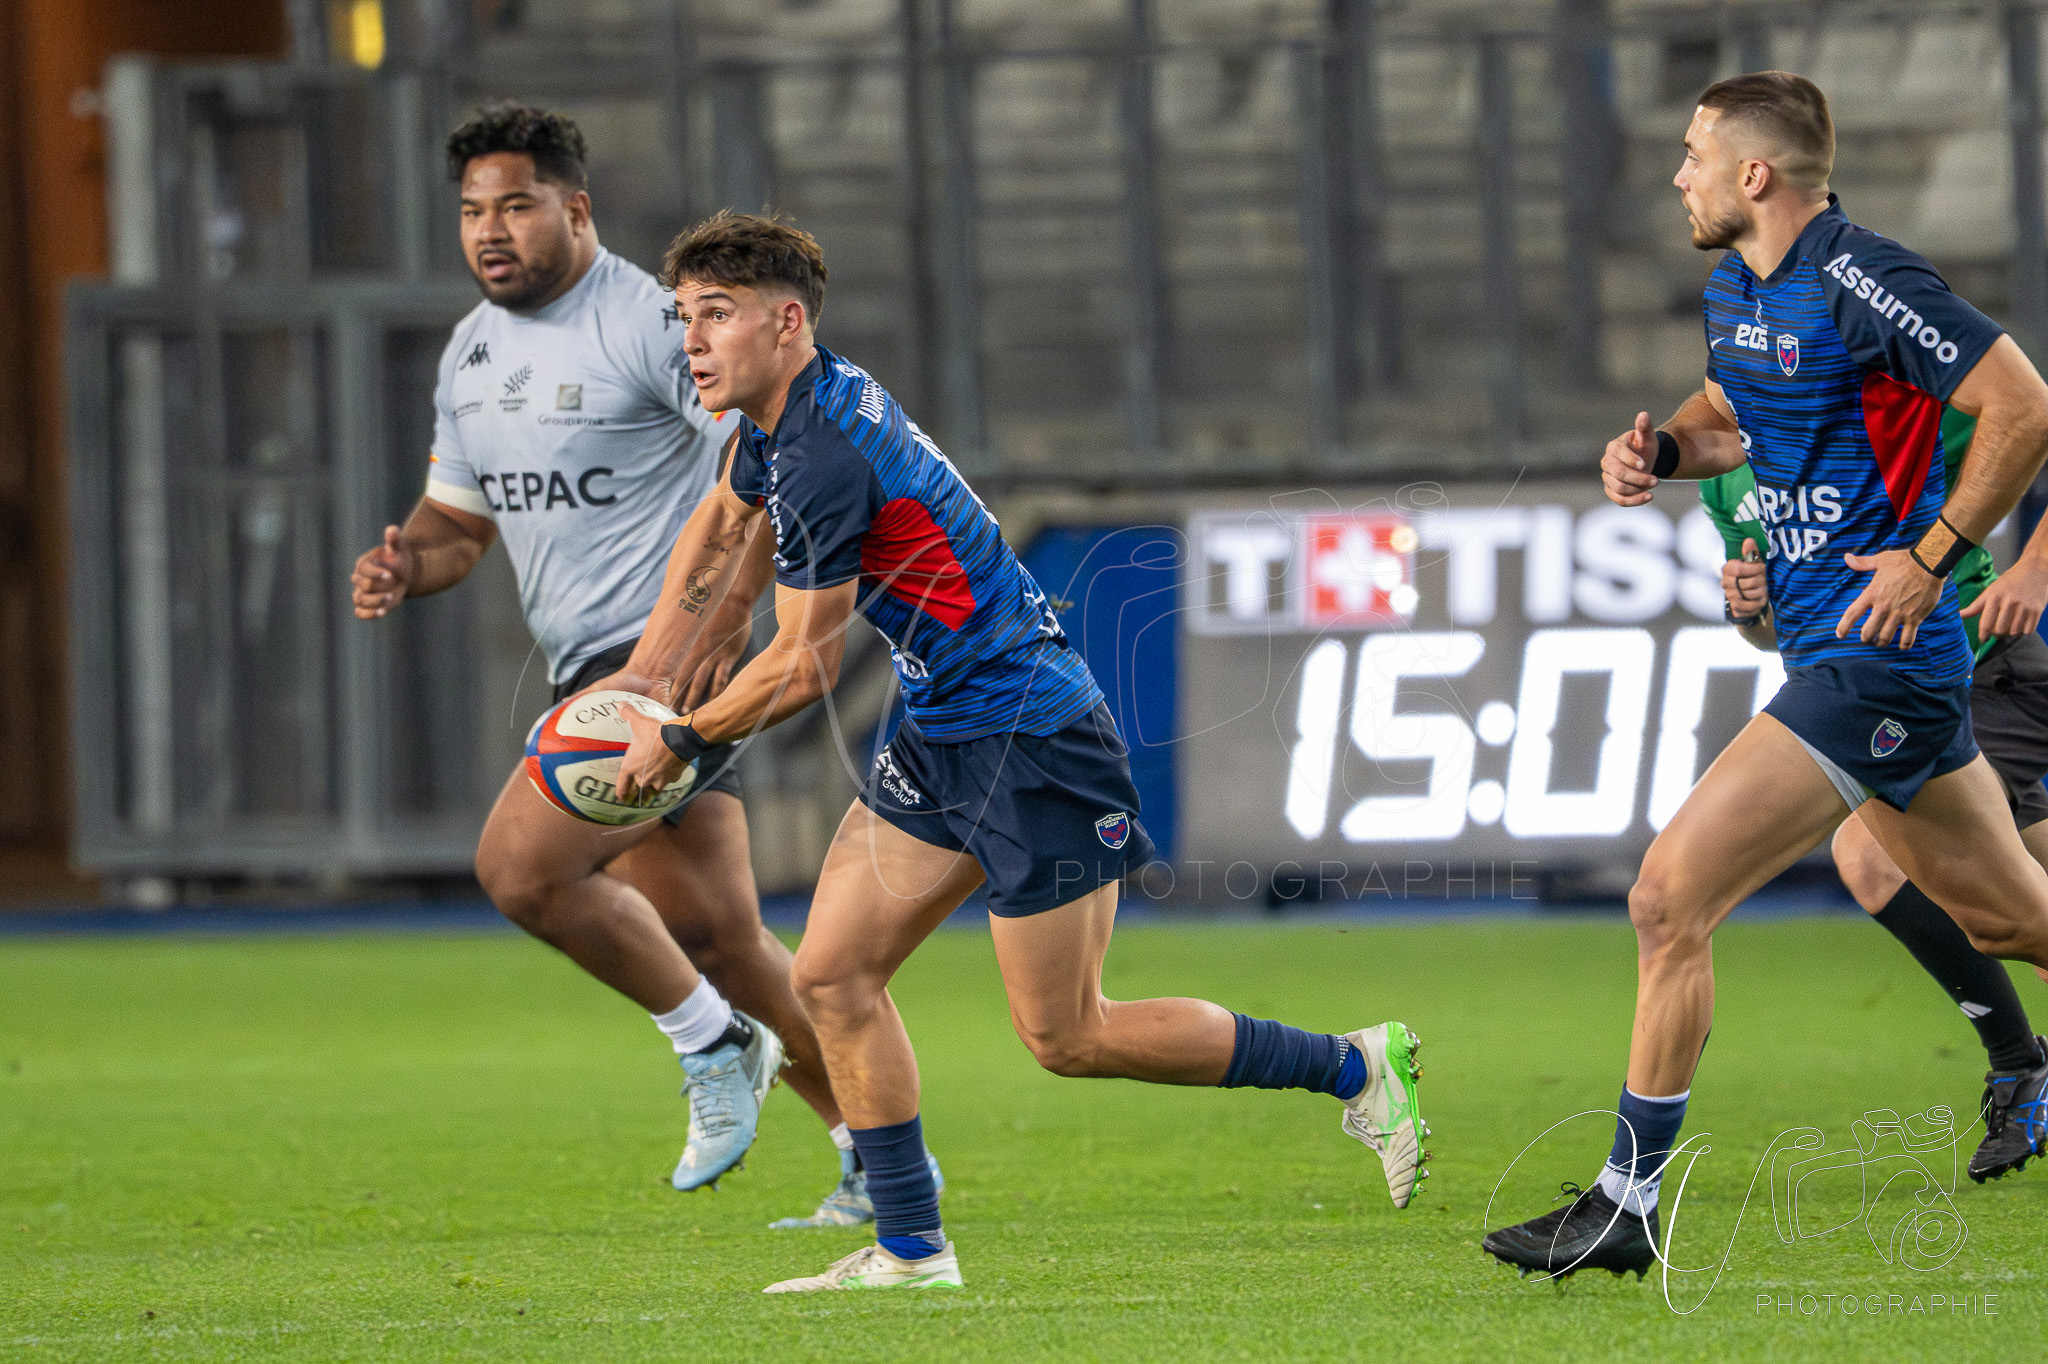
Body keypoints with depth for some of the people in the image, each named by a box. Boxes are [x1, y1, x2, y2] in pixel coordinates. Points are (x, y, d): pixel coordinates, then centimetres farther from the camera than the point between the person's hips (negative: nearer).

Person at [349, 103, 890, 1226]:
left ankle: (715, 1043, -2)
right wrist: (406, 566, -3)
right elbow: (459, 518, 21)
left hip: (674, 658, -9)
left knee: (521, 866, -21)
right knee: (717, 938, 11)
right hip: (593, 673, 9)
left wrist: (725, 611, -26)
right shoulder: (470, 353, 13)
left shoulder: (647, 322, -14)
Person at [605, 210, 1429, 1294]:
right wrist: (642, 678, 21)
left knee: (1065, 1035, -3)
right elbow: (719, 524, 27)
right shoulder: (792, 405, 7)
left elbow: (804, 668, -18)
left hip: (1030, 735, -10)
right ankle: (911, 1251, 8)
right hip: (943, 736, 10)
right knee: (833, 976, 4)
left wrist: (679, 741, -3)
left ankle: (1354, 1068, 9)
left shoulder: (822, 459, -24)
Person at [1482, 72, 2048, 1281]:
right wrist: (1659, 445, 7)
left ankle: (1629, 1204, -5)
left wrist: (1930, 557, -18)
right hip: (1832, 649, 10)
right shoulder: (1737, 288, 10)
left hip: (1873, 657, -10)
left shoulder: (1859, 283, -18)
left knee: (1670, 900, -12)